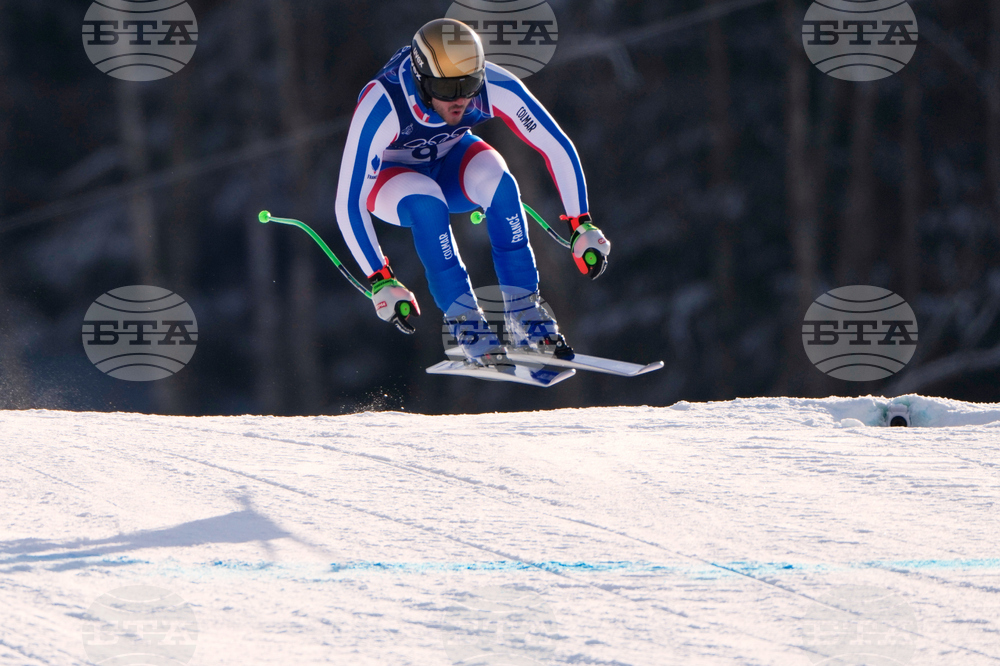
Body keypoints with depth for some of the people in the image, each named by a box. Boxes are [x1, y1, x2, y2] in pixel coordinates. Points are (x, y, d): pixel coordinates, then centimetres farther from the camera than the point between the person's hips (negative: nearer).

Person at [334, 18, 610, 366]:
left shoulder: (496, 87, -30)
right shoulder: (381, 108, -38)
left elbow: (557, 148, -20)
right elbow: (349, 203, -35)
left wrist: (581, 226, -26)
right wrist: (380, 281, -37)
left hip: (450, 162, 2)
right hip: (389, 177, -2)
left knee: (496, 179, -31)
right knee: (426, 201, -36)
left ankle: (523, 311, -21)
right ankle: (464, 319, -24)